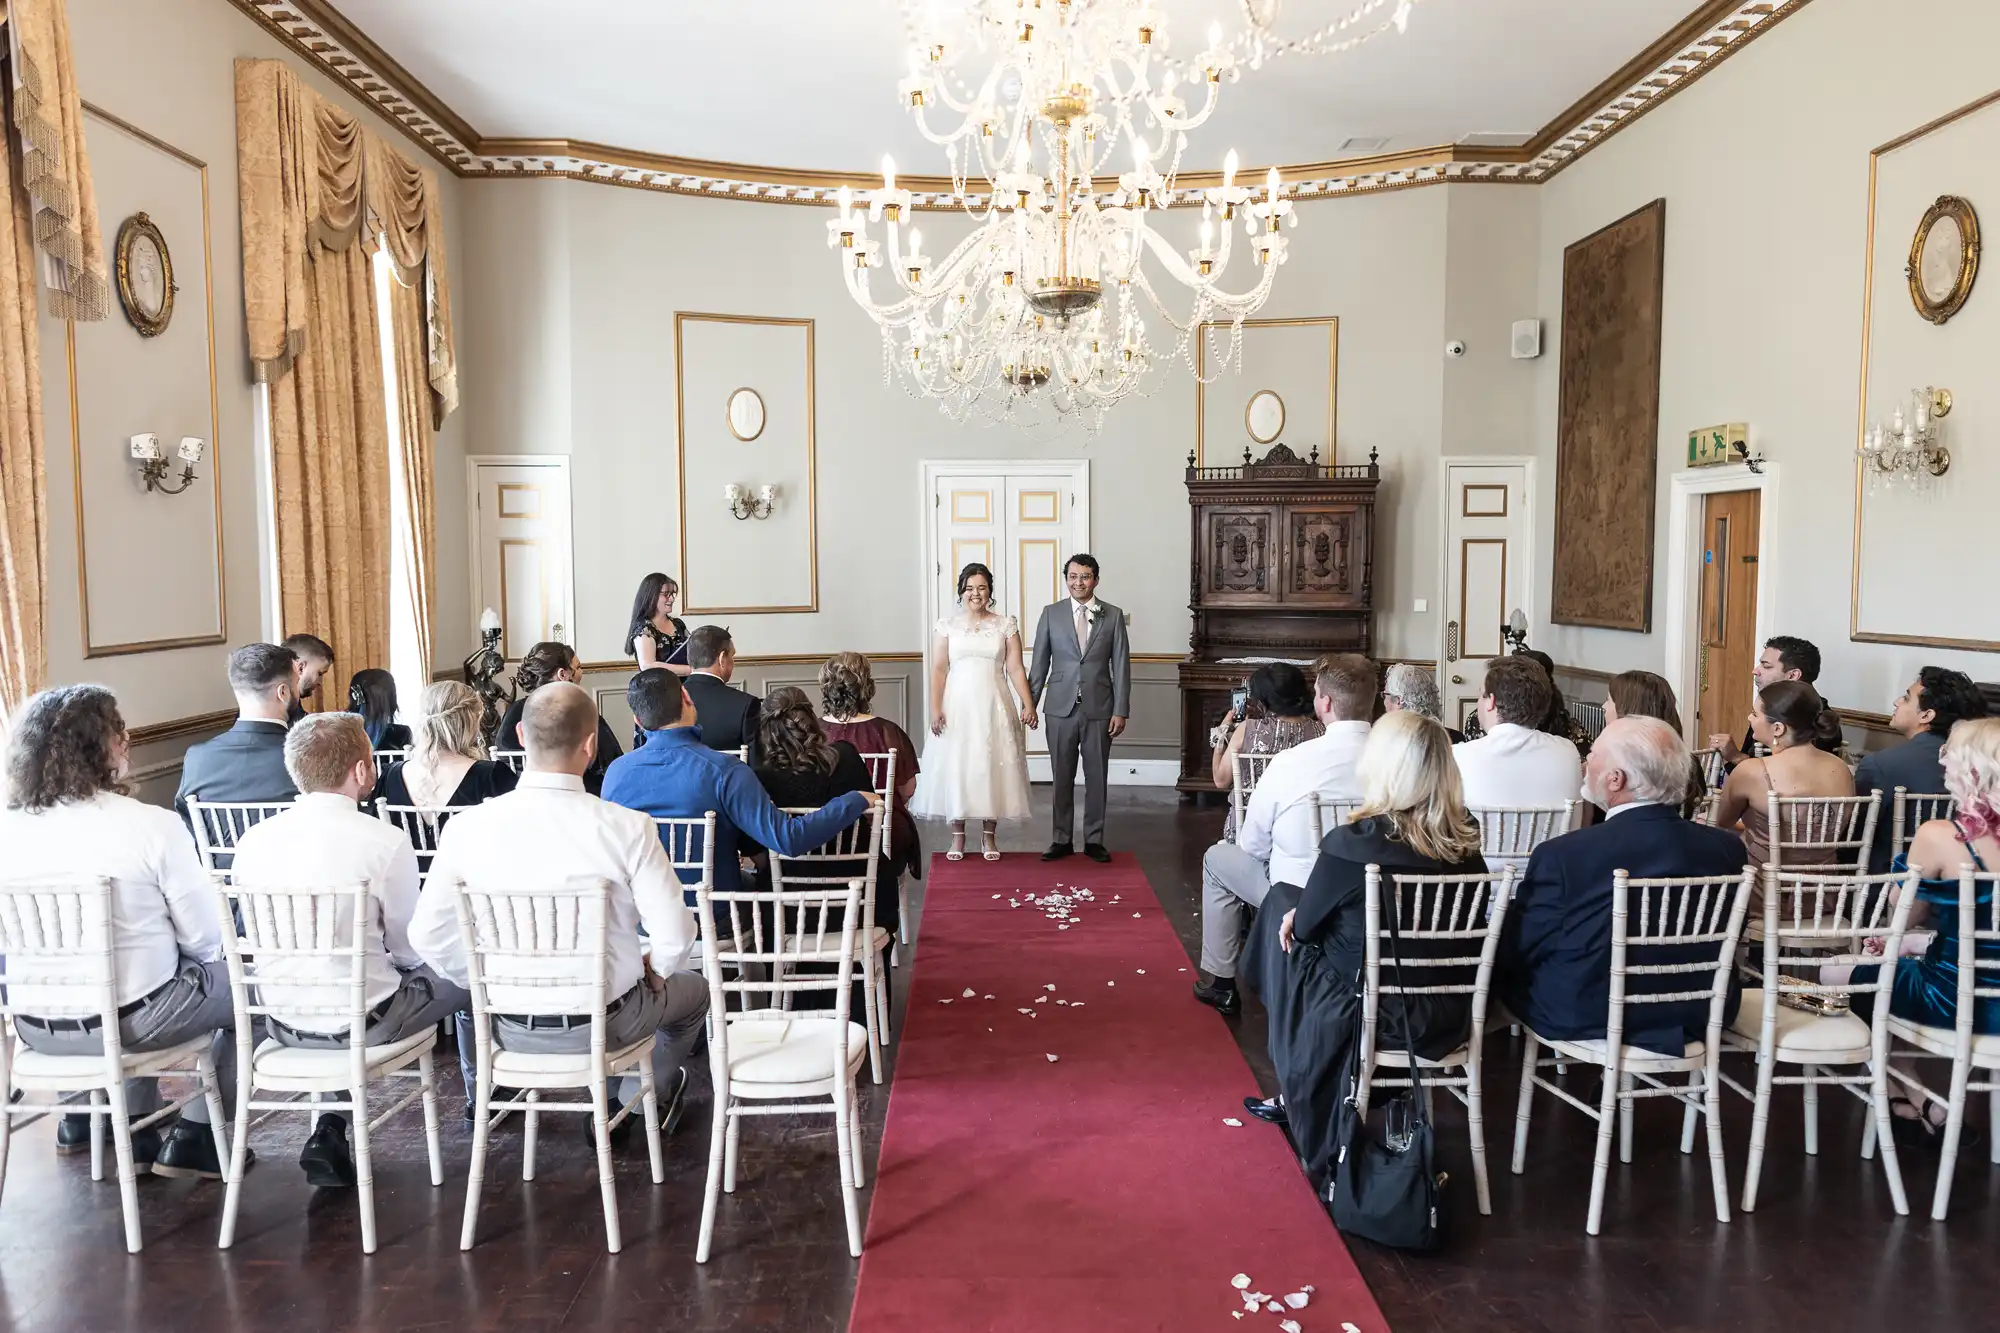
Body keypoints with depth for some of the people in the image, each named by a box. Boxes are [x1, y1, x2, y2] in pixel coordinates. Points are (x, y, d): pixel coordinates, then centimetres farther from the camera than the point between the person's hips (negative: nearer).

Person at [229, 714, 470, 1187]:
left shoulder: (253, 840, -4)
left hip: (282, 1022, 5)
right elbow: (410, 948, -8)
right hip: (362, 1022, -5)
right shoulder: (385, 841, -19)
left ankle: (331, 1131, 22)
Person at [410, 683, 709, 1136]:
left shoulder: (466, 826, -15)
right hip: (603, 1022, -3)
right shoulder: (628, 827, -22)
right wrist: (654, 974, 5)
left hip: (508, 1026, 3)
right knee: (693, 989, 29)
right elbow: (675, 936, -18)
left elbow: (428, 936, -9)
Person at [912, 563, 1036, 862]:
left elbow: (1015, 669, 1)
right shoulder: (946, 626, 4)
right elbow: (938, 670, 0)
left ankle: (989, 836, 16)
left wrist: (1028, 705, -9)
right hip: (957, 707, 0)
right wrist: (935, 709, -9)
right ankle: (957, 837, 14)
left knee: (992, 768, 4)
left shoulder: (1006, 625, 5)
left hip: (994, 707, 0)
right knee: (956, 767, 2)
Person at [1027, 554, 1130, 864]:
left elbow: (1121, 666, 1)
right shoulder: (1051, 613, 4)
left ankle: (1094, 840, 17)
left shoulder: (1113, 615, 3)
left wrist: (1120, 711, -4)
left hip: (1098, 708, 0)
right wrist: (1030, 703, 0)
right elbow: (1040, 662, 5)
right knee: (1062, 777, 6)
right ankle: (1062, 839, 16)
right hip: (1061, 707, 0)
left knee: (1097, 777, 6)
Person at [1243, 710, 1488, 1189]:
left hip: (1367, 1017, -5)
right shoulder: (1466, 842, -6)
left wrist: (1298, 913, 14)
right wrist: (1304, 912, 12)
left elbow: (1303, 927, -10)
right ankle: (1292, 1099, 34)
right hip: (1445, 1020, 5)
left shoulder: (1352, 844, -23)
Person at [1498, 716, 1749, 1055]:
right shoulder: (1727, 847, -11)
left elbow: (1516, 951, -14)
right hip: (1696, 1018, 5)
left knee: (1500, 963, 19)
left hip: (1584, 1019, -5)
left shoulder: (1561, 855, -24)